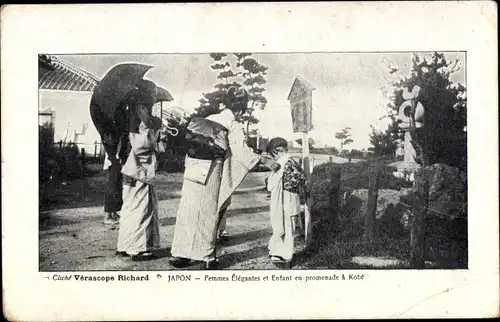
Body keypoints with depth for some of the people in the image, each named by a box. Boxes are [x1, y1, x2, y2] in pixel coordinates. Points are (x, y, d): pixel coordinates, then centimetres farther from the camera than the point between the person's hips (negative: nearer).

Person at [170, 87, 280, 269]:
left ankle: (180, 254, 14)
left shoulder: (210, 119, 15)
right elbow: (242, 151, -12)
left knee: (189, 211, 9)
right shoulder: (234, 126, -4)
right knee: (207, 213, 3)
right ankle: (207, 258, 8)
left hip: (193, 170, 6)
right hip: (210, 173, -6)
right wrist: (264, 161, -4)